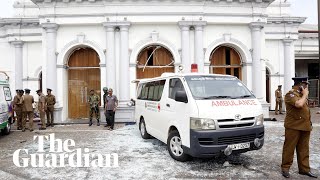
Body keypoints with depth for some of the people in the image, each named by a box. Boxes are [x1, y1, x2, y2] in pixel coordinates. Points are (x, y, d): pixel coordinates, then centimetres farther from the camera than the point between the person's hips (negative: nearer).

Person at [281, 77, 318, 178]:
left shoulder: (302, 94, 19)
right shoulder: (291, 94, -10)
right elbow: (299, 104, -27)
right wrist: (305, 94, -11)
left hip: (305, 126, 8)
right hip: (294, 126, -8)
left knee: (303, 149, 13)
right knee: (289, 148, 0)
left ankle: (304, 169, 22)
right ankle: (285, 168, 10)